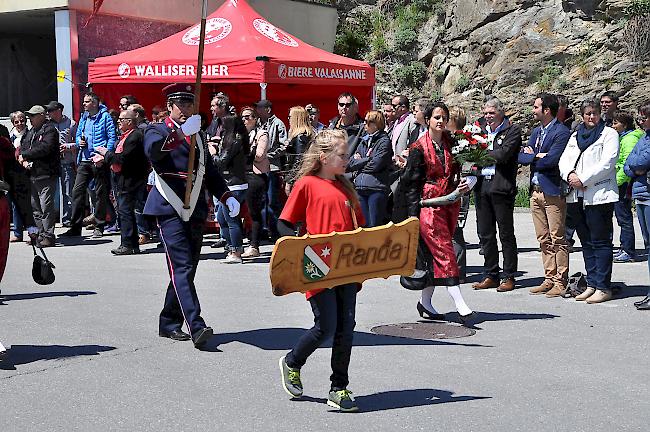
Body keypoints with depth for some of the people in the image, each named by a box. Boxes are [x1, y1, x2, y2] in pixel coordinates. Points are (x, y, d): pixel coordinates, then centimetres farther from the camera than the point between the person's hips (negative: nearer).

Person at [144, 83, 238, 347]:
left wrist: (227, 196, 12)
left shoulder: (198, 135, 22)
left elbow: (209, 170, 26)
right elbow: (152, 150, -23)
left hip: (195, 212, 7)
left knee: (186, 270, 9)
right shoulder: (157, 130, 1)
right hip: (170, 211, -7)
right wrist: (181, 132, -36)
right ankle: (196, 326, -22)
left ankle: (169, 323, 20)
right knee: (182, 267, -15)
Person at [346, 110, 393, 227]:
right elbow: (351, 163, 10)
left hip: (376, 188, -6)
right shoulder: (364, 141, 17)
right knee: (363, 224, 9)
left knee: (374, 225, -3)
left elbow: (375, 165, -13)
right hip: (360, 188, 6)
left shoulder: (384, 141, -3)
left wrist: (359, 162, 2)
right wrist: (366, 160, -5)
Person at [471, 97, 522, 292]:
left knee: (506, 234, 1)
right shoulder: (481, 131, 17)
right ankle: (491, 275, 17)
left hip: (501, 186, -6)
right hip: (481, 186, 6)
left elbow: (503, 155, -16)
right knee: (485, 234, 9)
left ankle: (509, 277, 6)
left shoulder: (512, 131, -2)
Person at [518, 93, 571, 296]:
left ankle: (561, 282, 1)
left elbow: (551, 160, -21)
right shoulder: (536, 131, 17)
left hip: (553, 192, -8)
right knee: (544, 240, 11)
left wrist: (532, 156, -4)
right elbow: (521, 156, 9)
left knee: (557, 239, -3)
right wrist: (537, 156, -10)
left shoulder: (561, 132, -11)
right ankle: (549, 279, 18)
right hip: (536, 191, 8)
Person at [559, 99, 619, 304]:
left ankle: (603, 287, -5)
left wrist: (583, 179, -15)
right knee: (587, 242, 9)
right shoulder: (575, 136, 19)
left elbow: (607, 162, -11)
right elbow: (564, 160, 12)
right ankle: (592, 284, 15)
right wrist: (570, 174, -10)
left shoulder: (609, 134, 1)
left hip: (599, 195, -6)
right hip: (577, 196, 6)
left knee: (600, 242, -6)